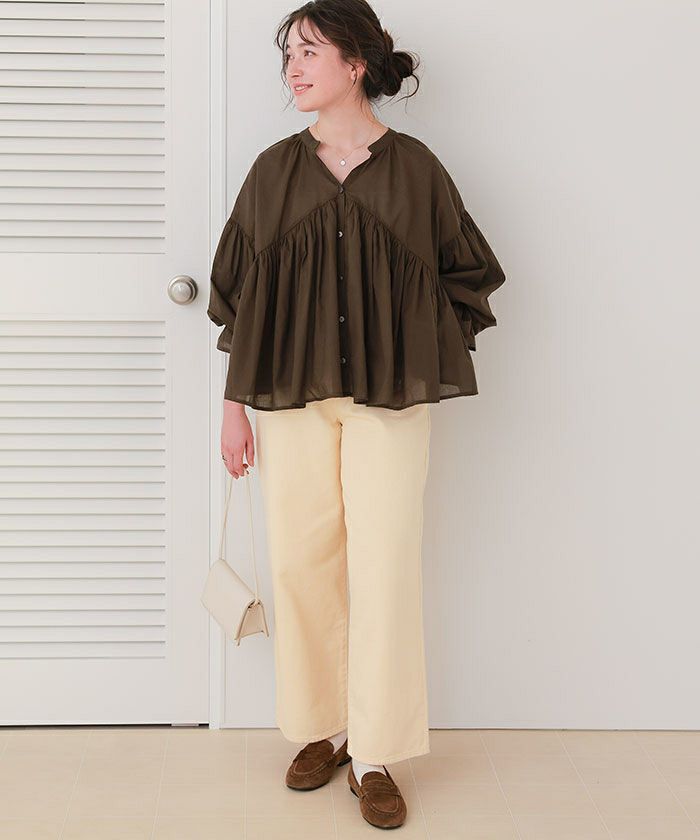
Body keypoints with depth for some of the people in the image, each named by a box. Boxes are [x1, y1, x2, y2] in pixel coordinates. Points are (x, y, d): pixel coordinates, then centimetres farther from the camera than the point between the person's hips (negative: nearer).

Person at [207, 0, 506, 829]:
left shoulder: (413, 167, 1)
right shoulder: (275, 170, 6)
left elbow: (466, 273, 11)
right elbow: (242, 295, 7)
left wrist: (422, 356, 1)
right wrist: (234, 405, 5)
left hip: (389, 402, -2)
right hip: (292, 398, 2)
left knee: (383, 571, -2)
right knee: (301, 564, 5)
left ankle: (375, 757, 10)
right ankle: (322, 730, 23)